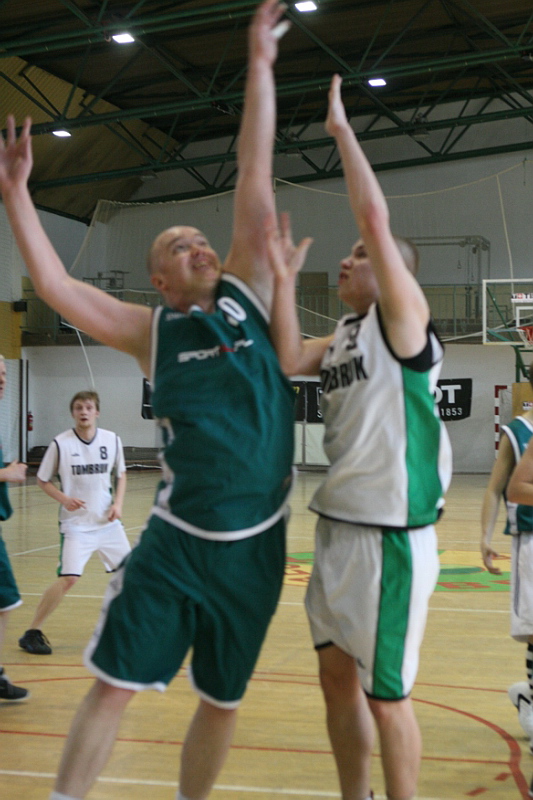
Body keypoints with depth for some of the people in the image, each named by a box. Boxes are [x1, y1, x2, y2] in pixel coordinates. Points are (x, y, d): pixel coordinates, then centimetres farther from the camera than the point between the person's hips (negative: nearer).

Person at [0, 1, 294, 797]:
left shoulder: (248, 295, 5)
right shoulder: (152, 331, 3)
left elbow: (254, 175, 1)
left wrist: (259, 64, -1)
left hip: (256, 545, 1)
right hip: (175, 542, -1)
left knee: (222, 701, 12)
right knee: (114, 684, -2)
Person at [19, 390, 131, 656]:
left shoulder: (112, 440, 0)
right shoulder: (61, 443, -9)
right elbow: (42, 480, 1)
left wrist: (118, 503, -2)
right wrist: (64, 498, -16)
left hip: (108, 522, 4)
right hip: (76, 524, -4)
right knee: (68, 577, -16)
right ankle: (32, 632, -4)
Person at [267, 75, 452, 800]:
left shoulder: (403, 321, -8)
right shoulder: (343, 336, 14)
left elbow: (376, 217, -18)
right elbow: (288, 361, -1)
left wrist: (342, 130, -11)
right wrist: (284, 279, -3)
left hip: (390, 537, -8)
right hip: (337, 528, 8)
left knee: (385, 696, 0)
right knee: (337, 678, 15)